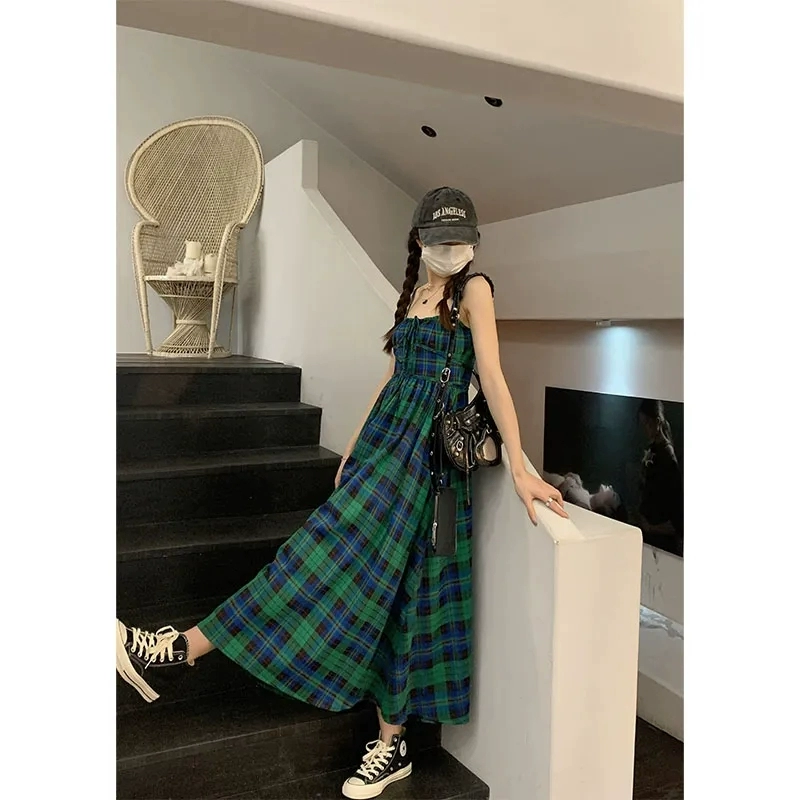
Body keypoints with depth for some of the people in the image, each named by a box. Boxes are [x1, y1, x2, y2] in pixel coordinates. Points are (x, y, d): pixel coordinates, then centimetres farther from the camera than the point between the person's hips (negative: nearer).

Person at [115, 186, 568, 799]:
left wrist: (519, 468, -17)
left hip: (429, 449, -8)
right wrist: (353, 449, 17)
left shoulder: (473, 288, -3)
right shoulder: (412, 294, 17)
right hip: (386, 439, 8)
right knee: (377, 578, 3)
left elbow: (493, 377, -12)